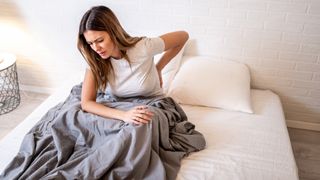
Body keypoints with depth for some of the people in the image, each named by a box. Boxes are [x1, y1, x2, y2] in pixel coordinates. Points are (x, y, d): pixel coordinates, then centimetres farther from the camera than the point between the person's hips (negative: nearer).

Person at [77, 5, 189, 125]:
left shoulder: (142, 47, -22)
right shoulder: (95, 60, -14)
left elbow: (183, 36, -8)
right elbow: (86, 103, -21)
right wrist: (123, 115, -37)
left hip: (153, 107, -2)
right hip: (121, 108, 2)